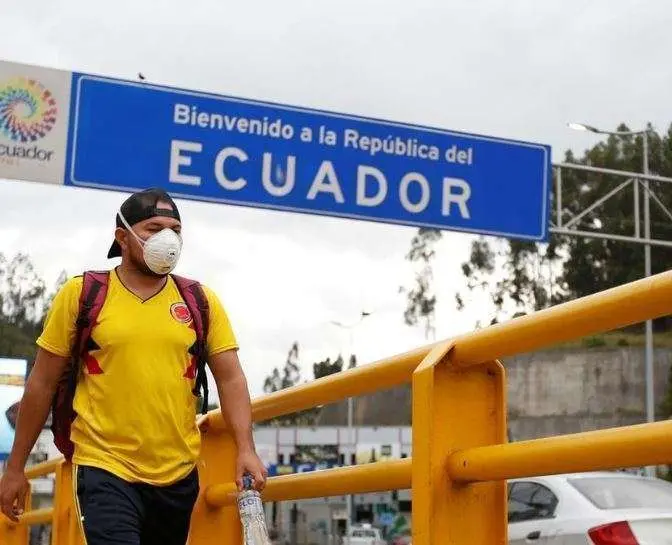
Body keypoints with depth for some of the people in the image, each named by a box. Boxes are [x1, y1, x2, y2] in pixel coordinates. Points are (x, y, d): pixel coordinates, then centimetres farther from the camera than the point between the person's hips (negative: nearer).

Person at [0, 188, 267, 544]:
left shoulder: (201, 300, 6)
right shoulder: (80, 294, 0)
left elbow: (230, 379, 4)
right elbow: (42, 384, 4)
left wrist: (246, 449, -10)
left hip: (179, 475, 3)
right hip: (104, 469, -3)